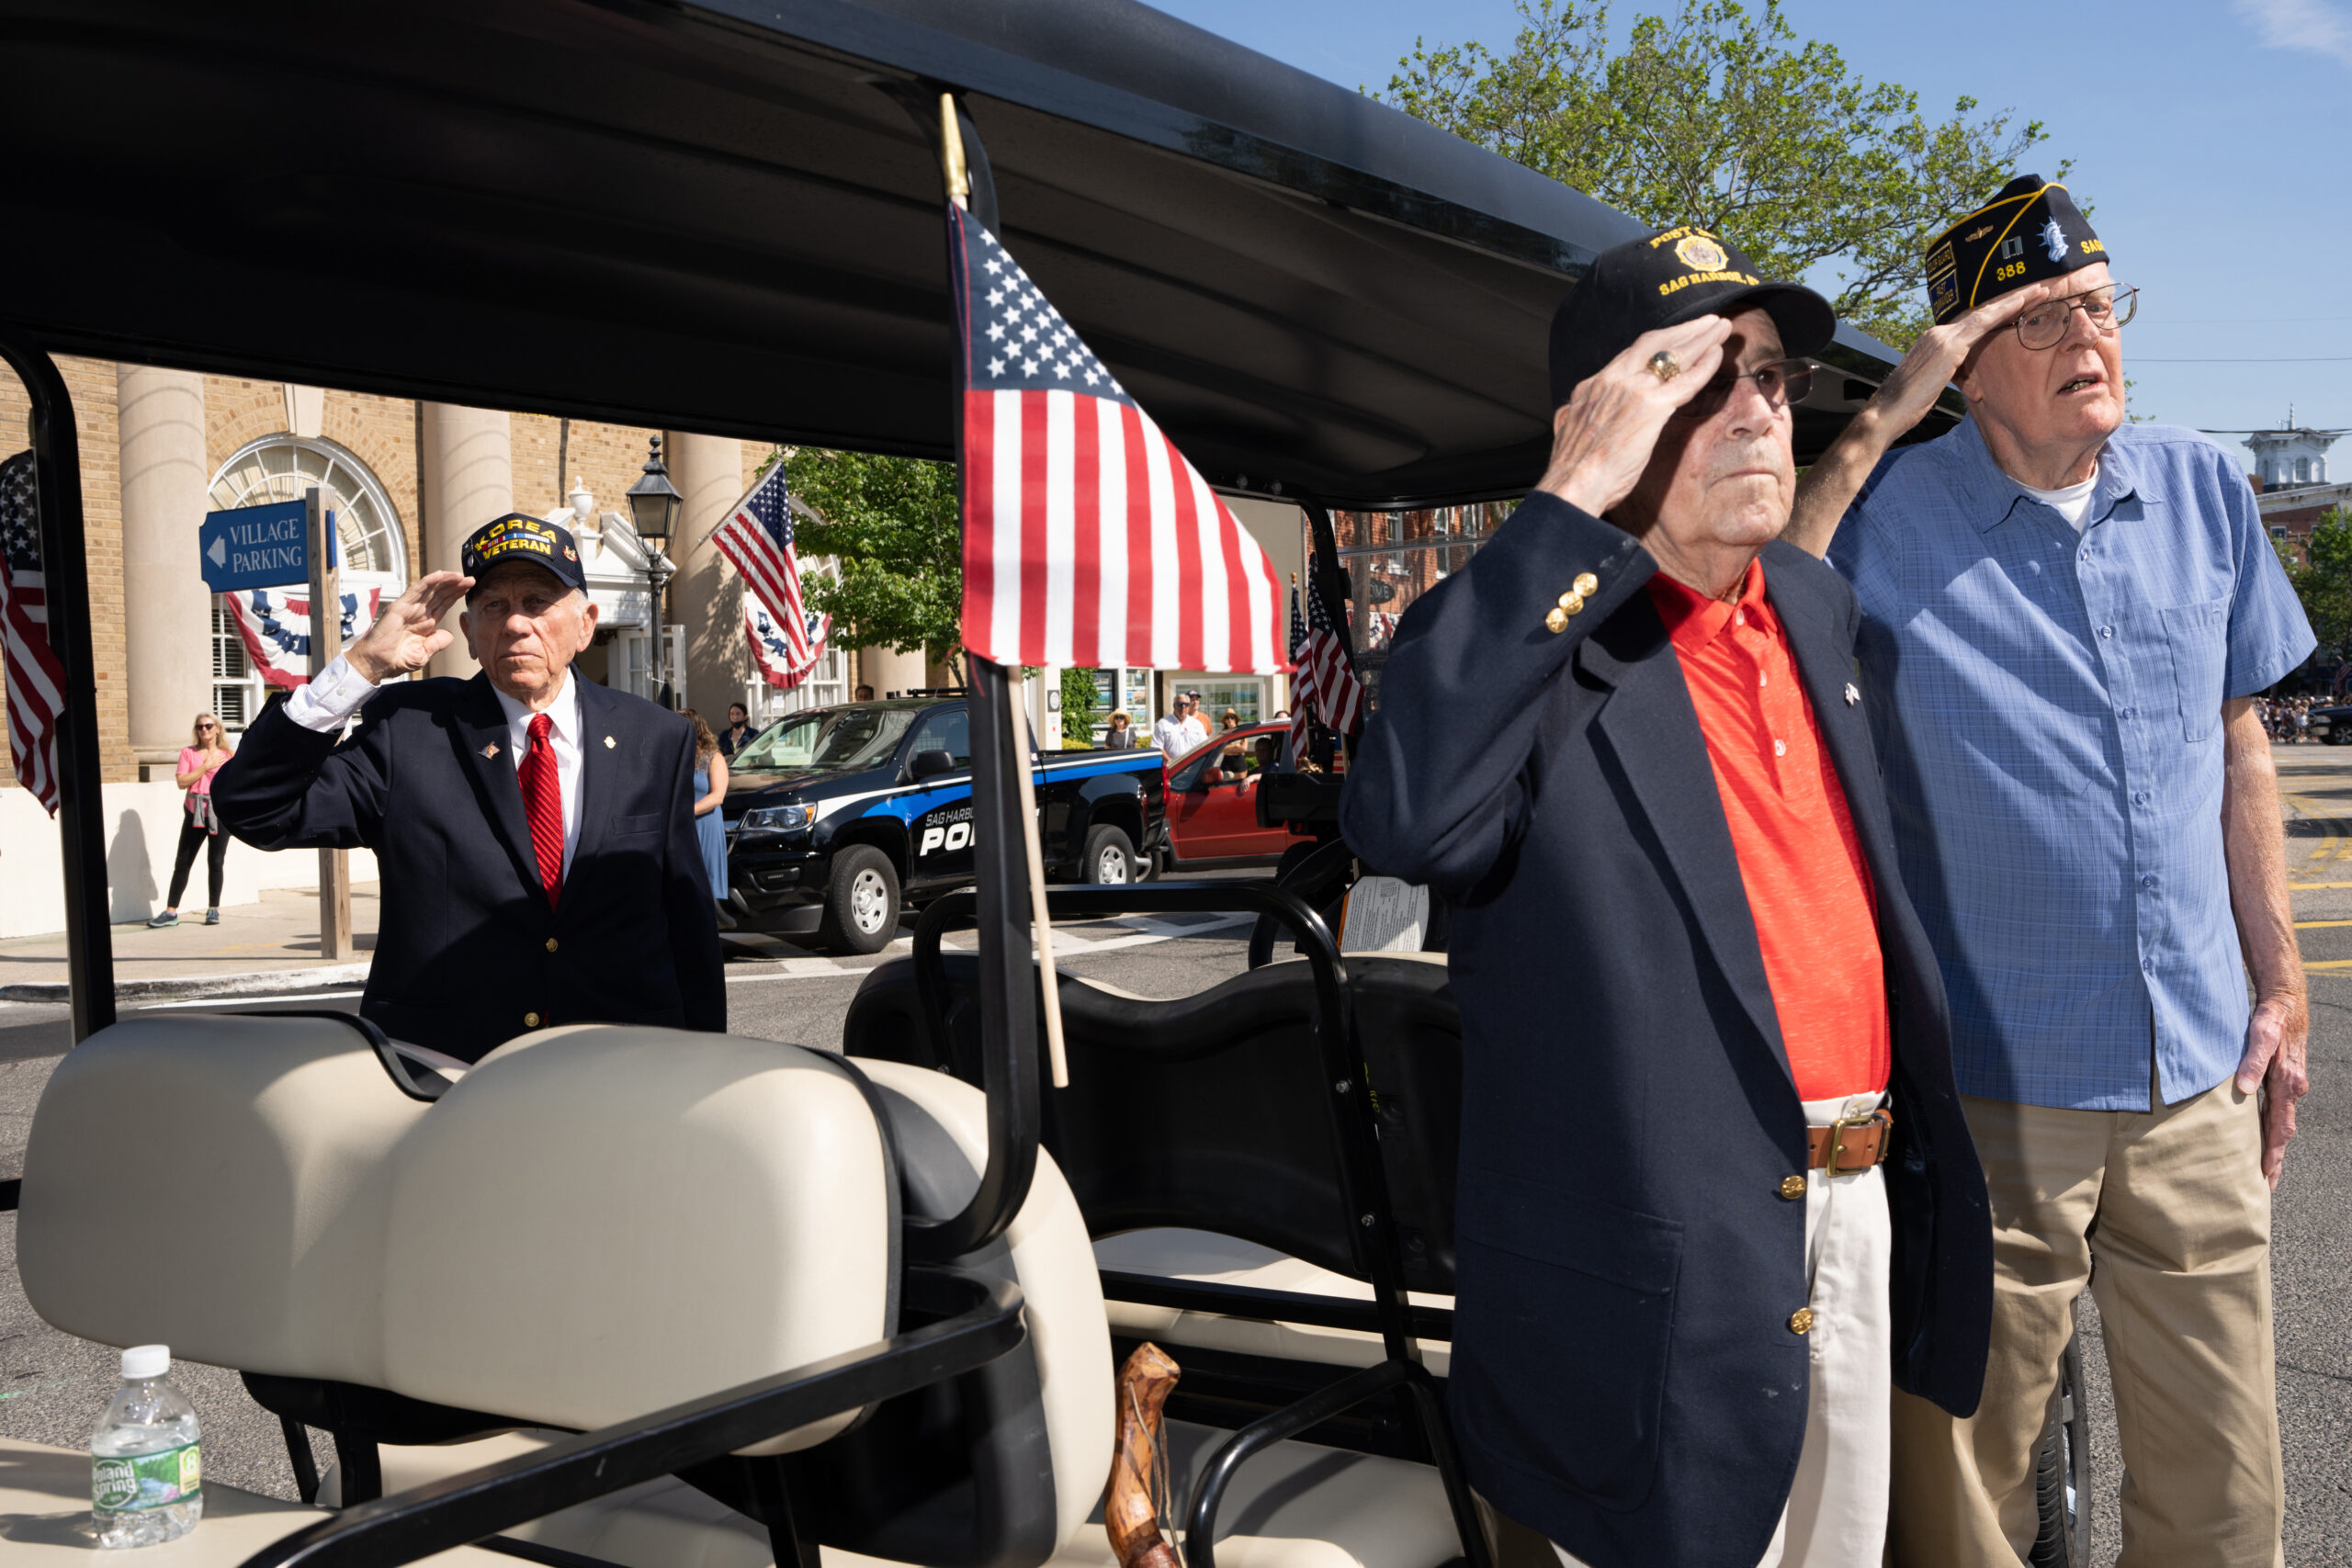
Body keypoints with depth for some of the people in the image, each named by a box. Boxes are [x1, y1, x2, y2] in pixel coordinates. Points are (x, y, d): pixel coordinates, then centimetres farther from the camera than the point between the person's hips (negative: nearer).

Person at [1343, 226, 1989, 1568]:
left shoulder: (1818, 605, 11)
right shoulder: (1531, 636, -13)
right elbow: (1407, 818, -36)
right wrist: (1578, 497, -30)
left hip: (1859, 1210, 8)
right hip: (1670, 1269, -7)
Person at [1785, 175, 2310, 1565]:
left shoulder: (2205, 493, 6)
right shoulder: (1889, 516, -8)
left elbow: (2238, 745, 14)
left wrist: (2280, 985, 12)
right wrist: (1874, 430, -22)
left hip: (2197, 1080, 4)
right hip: (1992, 1086, -4)